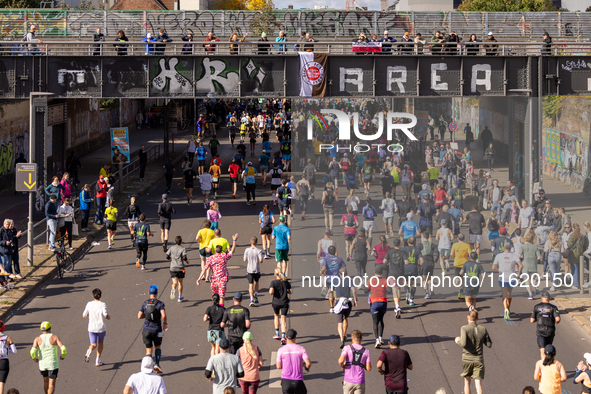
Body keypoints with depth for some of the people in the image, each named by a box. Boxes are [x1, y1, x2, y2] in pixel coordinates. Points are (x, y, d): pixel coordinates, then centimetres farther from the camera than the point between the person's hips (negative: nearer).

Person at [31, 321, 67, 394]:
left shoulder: (37, 339, -6)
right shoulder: (55, 337, -9)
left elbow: (32, 352, -18)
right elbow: (63, 348, -20)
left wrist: (34, 358, 5)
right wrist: (63, 356, 2)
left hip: (42, 364, 3)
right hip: (53, 364, -3)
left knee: (46, 381, 25)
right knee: (52, 385, 1)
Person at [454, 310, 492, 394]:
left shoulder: (464, 329, -10)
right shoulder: (483, 329, 0)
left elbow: (463, 344, -22)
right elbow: (489, 345, 4)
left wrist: (458, 341, 0)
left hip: (467, 359, -1)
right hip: (479, 360, 1)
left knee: (467, 381, 17)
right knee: (478, 383, -3)